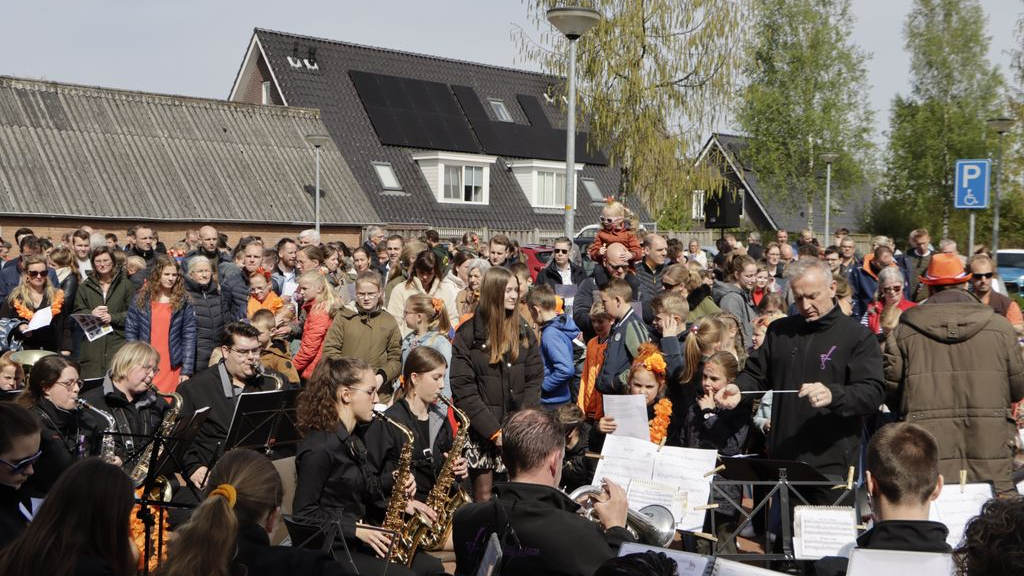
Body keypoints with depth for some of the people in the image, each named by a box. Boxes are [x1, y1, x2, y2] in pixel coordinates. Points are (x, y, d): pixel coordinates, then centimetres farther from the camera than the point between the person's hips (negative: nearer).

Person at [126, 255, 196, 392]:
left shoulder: (183, 303, 3)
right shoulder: (141, 300, 5)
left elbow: (189, 337, -1)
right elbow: (130, 332, 4)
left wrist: (186, 371, -8)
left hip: (173, 369, -1)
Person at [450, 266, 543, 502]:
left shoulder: (524, 332, 10)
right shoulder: (467, 334, -2)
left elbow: (535, 379, 5)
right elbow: (463, 389, -7)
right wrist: (494, 431, -13)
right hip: (482, 431, -2)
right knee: (483, 498, 1)